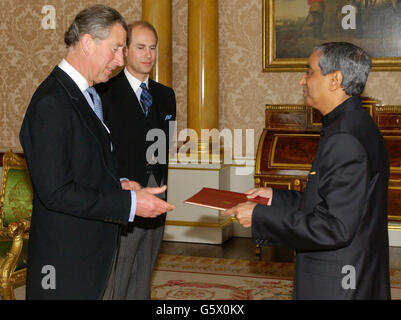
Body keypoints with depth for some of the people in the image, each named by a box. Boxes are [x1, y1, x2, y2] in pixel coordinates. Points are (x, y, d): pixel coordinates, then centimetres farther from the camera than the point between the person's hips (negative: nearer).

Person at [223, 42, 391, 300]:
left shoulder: (345, 139, -22)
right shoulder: (356, 125, 11)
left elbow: (336, 227, -25)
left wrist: (260, 217, -18)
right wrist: (278, 198, 12)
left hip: (336, 286, -9)